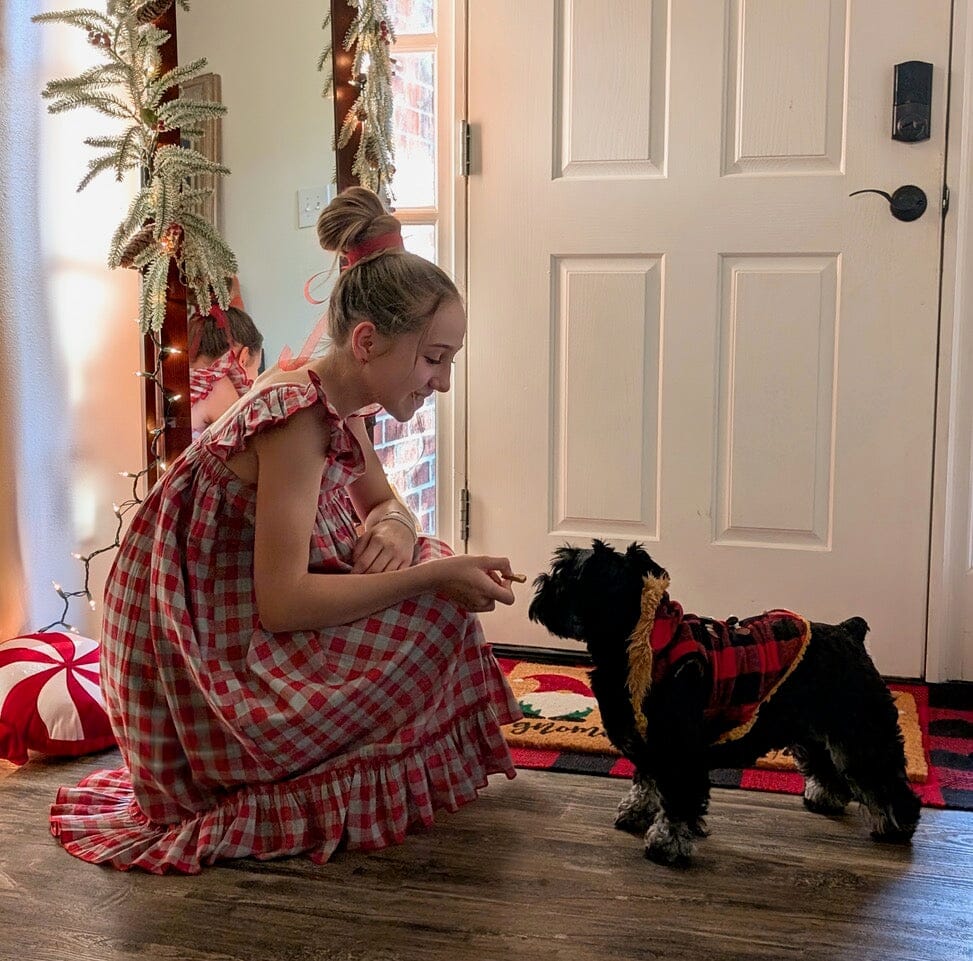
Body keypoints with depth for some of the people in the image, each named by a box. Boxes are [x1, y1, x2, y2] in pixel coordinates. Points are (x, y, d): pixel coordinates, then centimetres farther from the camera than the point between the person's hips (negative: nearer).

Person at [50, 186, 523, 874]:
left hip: (240, 631, 9)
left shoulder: (342, 408, 1)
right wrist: (431, 576, -27)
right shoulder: (294, 415, -26)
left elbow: (383, 502, 16)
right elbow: (282, 601, -30)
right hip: (203, 669, -9)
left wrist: (392, 527, -9)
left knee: (428, 569, 4)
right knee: (427, 612, -16)